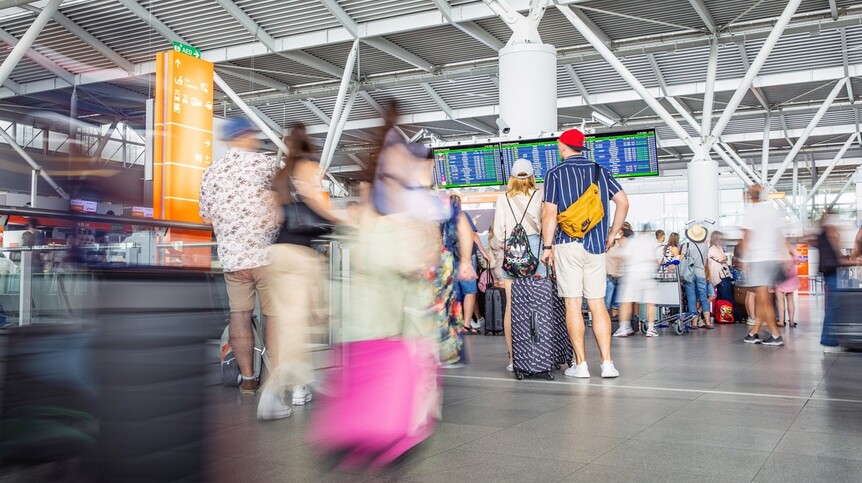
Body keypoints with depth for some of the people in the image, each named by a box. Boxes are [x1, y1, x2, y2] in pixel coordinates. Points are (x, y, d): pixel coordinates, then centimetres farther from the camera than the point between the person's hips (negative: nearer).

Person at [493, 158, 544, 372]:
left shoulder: (503, 199, 8)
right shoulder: (539, 196, 3)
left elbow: (498, 231, 7)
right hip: (534, 246, -1)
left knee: (511, 305, 2)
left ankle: (513, 358, 2)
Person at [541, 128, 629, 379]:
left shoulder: (555, 173, -1)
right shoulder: (600, 171, 10)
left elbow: (550, 214, -7)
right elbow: (623, 202, 6)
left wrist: (547, 246, 0)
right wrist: (612, 234, 15)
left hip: (568, 245, -3)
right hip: (596, 245, 4)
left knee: (573, 304, 0)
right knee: (598, 304, 6)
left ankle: (580, 364, 2)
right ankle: (607, 363, 2)